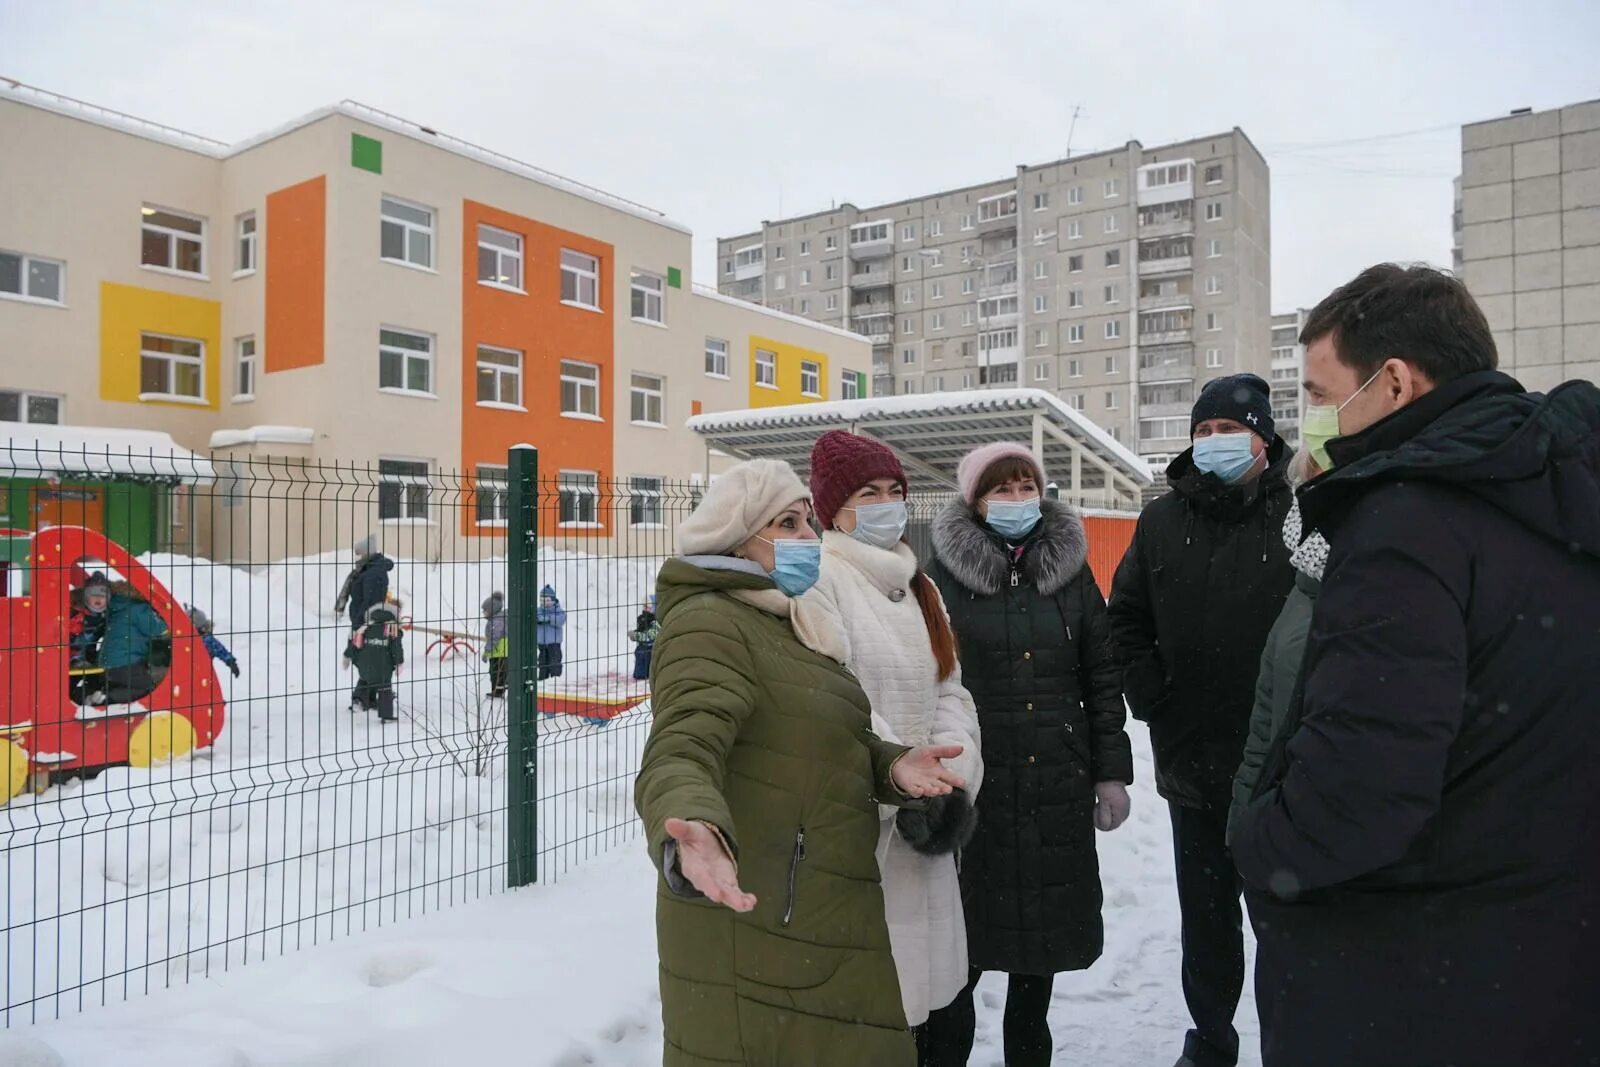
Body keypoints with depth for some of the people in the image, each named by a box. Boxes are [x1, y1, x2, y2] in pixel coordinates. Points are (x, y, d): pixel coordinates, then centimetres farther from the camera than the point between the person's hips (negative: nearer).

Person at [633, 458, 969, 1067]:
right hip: (752, 932, -9)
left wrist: (889, 767, -7)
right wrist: (694, 830, -52)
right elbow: (681, 750, -31)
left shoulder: (788, 623, 14)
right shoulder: (709, 624, -18)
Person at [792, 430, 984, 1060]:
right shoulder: (818, 580, -11)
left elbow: (948, 690, 10)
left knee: (926, 989, 15)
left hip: (922, 822, 8)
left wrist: (949, 780, -6)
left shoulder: (916, 586, 15)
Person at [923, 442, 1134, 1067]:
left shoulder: (1072, 571, 8)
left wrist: (1110, 772, 6)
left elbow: (1102, 679, 9)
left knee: (1045, 936, 14)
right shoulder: (945, 574, -2)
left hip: (1056, 786, 3)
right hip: (969, 785, -3)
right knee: (959, 944, 4)